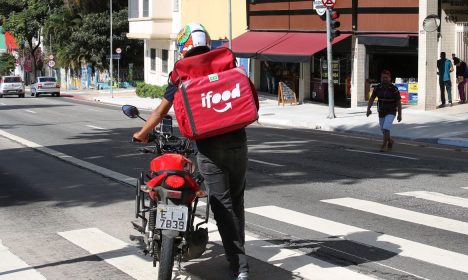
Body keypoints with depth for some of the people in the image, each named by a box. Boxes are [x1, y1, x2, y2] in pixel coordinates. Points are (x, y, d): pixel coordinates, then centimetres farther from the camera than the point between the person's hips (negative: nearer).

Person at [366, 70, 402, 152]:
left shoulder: (394, 89, -16)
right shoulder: (378, 88, -6)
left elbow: (398, 102, -9)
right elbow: (372, 99, 0)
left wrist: (399, 115, -8)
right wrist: (368, 109, -14)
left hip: (391, 112, -4)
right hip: (381, 112, 4)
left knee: (386, 128, -21)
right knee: (384, 131, 14)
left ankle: (384, 145, -8)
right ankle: (390, 141, 42)